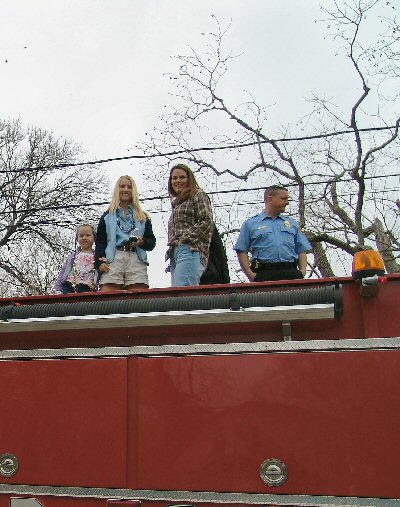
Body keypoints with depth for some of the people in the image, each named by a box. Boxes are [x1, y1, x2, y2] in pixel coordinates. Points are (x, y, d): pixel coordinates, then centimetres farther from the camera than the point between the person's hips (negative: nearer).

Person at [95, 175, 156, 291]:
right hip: (113, 259, -1)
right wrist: (100, 262, -3)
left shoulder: (143, 216, 25)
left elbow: (152, 241, 20)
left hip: (137, 260, 1)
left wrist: (142, 242, -4)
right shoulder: (108, 216, 22)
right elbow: (100, 242, 13)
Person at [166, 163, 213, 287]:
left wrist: (185, 239, -10)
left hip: (190, 251, -7)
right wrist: (171, 251, 13)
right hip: (175, 254, 7)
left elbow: (207, 222, -7)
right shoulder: (177, 202, 29)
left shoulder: (198, 195, 7)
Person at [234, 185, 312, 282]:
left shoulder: (292, 223, 24)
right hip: (264, 274, -2)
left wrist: (302, 271, 3)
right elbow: (241, 251, 6)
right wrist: (251, 275, -7)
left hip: (290, 272, 3)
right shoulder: (250, 224, 14)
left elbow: (302, 250, 21)